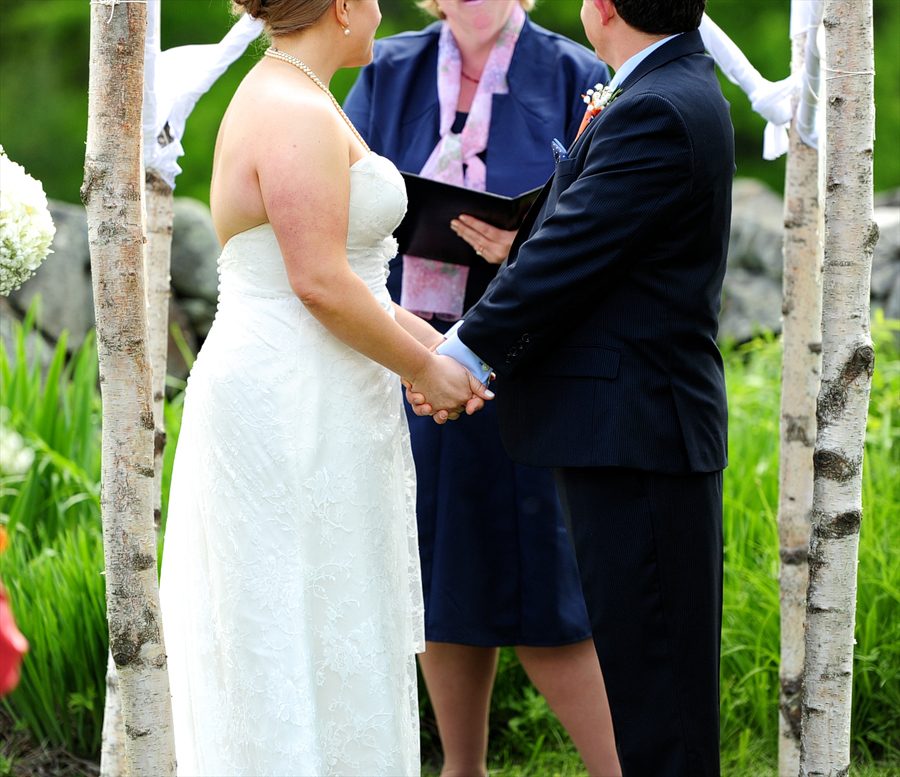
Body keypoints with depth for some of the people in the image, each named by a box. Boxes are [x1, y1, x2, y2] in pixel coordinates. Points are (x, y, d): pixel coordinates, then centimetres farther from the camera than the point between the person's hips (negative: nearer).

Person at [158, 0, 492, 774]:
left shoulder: (276, 98, 15)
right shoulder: (301, 115, -17)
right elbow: (320, 283, -22)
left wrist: (426, 340, 12)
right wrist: (424, 368, -10)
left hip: (271, 402, 10)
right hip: (297, 413, -10)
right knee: (311, 649, -5)